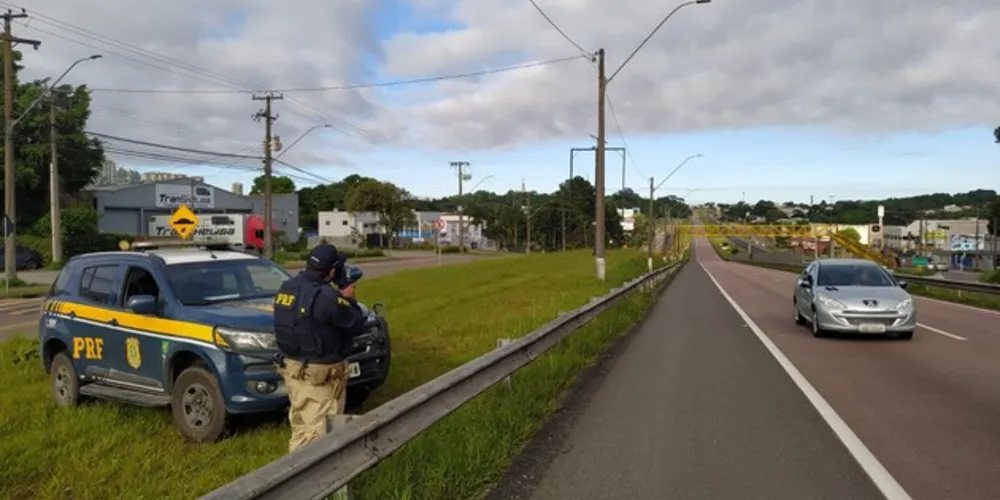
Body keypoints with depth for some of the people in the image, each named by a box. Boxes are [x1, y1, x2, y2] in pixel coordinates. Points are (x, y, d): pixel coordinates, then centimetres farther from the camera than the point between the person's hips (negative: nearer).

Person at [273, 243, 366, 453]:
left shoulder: (287, 288, 3)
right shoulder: (327, 296, -24)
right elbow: (356, 325, -14)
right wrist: (348, 300, 2)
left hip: (292, 367, 9)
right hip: (319, 373, -9)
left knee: (300, 424, 23)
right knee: (320, 430, 1)